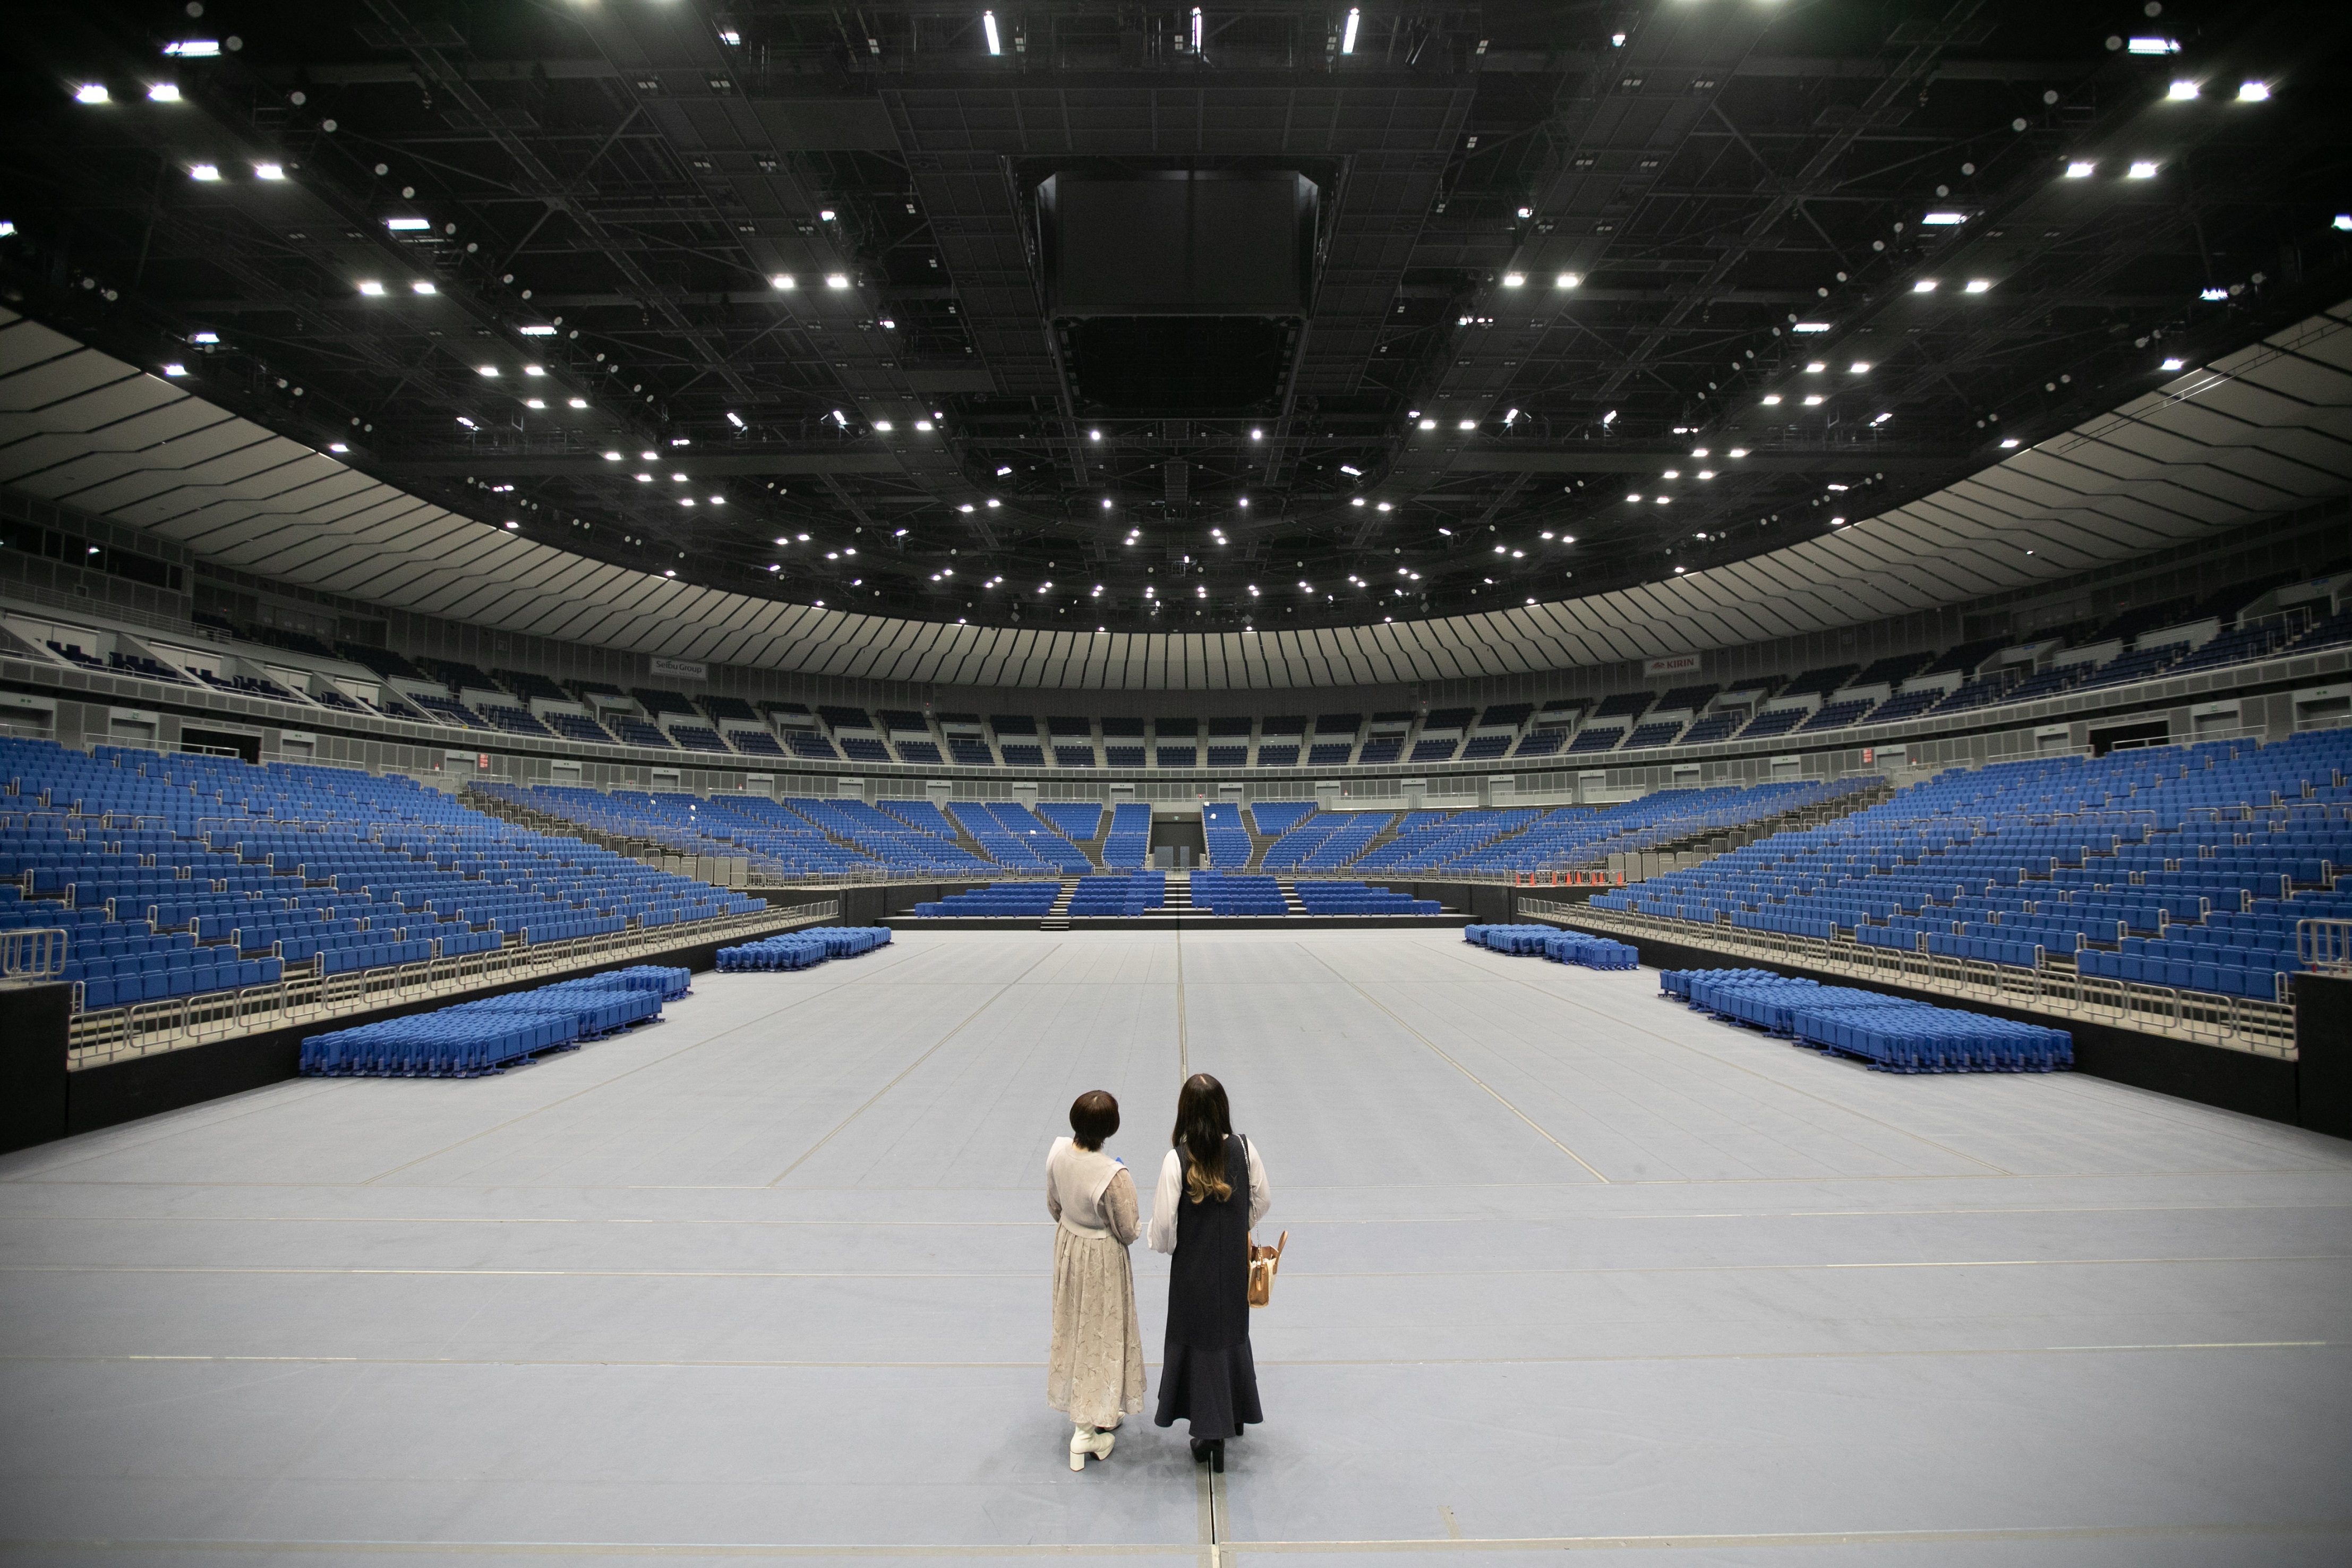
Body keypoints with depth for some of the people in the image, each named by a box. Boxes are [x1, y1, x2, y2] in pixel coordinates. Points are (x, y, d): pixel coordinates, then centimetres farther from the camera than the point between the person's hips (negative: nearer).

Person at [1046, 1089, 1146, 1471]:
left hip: (1067, 1247, 6)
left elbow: (1054, 1206, 1)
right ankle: (1089, 1429, 24)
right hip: (1103, 1258, -6)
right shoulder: (1114, 1175, -34)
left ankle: (1100, 1412, 44)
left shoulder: (1058, 1152, -16)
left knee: (1073, 1330, 23)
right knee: (1102, 1336, 13)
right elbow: (1128, 1233, -21)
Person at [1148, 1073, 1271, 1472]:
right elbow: (1262, 1202, -1)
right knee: (1233, 1331, 23)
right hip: (1234, 1264, 4)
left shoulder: (1177, 1160, -24)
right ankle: (1236, 1413, 40)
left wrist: (1165, 1244, 2)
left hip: (1193, 1268, -4)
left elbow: (1163, 1226, -20)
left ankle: (1211, 1431, 19)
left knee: (1200, 1338, 12)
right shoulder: (1245, 1150, -14)